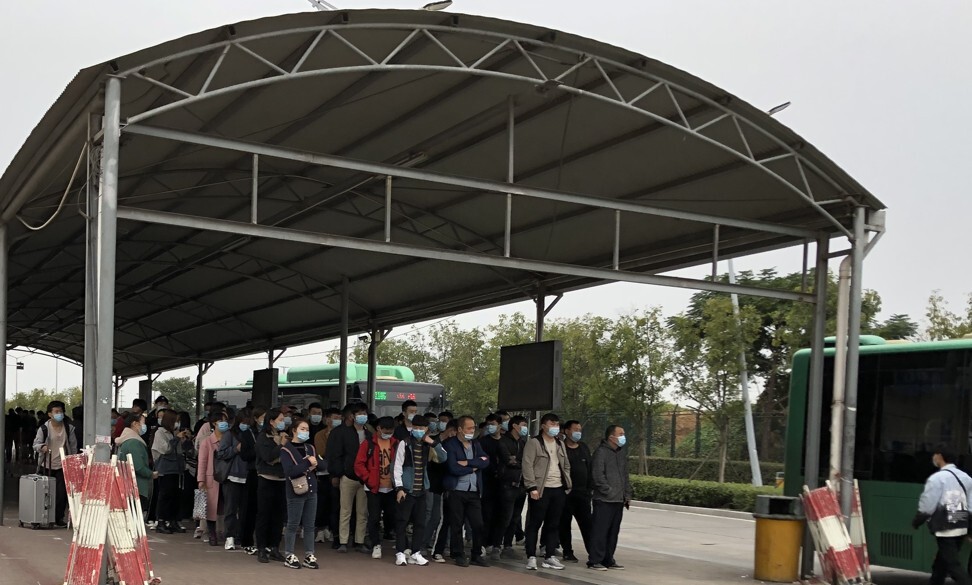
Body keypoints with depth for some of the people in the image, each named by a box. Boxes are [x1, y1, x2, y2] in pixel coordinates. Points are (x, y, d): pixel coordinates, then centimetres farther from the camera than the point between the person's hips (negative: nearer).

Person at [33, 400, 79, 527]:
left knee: (62, 492, -4)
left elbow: (73, 446, 9)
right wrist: (42, 447, -25)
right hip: (46, 466, -1)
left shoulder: (69, 428, 2)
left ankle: (59, 518, 8)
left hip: (63, 466, 1)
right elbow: (36, 444, -2)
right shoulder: (43, 428, -4)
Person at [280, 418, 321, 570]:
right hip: (296, 492, -6)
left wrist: (314, 465, -11)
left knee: (309, 525, 8)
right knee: (293, 525, 1)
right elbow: (290, 471, -19)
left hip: (312, 490, 6)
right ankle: (289, 556, 9)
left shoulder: (310, 448, 12)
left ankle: (309, 556, 14)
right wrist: (307, 463, -16)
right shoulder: (286, 449, -8)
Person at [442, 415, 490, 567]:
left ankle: (477, 555, 16)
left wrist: (467, 463, -14)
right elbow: (453, 468, -16)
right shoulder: (450, 444, -5)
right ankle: (459, 555, 14)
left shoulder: (476, 444, 14)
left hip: (474, 491, 5)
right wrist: (474, 467, -5)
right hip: (457, 491, -5)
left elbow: (485, 461, -2)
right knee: (456, 525, 3)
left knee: (478, 525, 3)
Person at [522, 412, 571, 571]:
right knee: (535, 523, -1)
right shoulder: (534, 443, -5)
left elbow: (566, 465, 23)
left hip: (559, 489, 6)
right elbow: (527, 466, -11)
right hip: (541, 489, -6)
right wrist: (532, 487, -17)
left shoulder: (560, 444, 17)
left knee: (554, 524, 9)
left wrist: (567, 484, 12)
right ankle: (531, 557, 5)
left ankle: (550, 556, 16)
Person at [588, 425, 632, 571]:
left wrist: (627, 494, 15)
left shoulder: (622, 452, 15)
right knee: (600, 531, -5)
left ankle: (608, 560, 19)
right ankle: (594, 561, 0)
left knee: (613, 532, 11)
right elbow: (598, 475, -15)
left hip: (619, 500, 8)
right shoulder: (601, 452, -10)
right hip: (604, 500, -8)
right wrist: (609, 492, -15)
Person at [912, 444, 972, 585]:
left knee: (953, 565, -6)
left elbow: (927, 506, -11)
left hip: (945, 529, -7)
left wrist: (916, 522, 4)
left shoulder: (937, 478, -11)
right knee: (941, 563, 18)